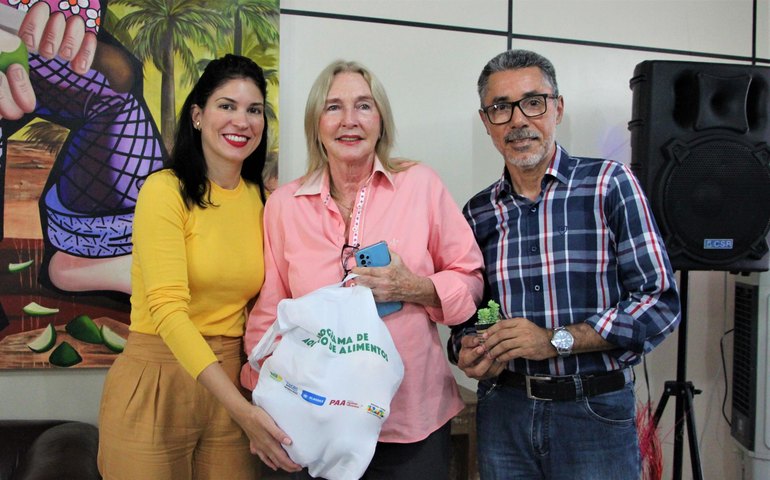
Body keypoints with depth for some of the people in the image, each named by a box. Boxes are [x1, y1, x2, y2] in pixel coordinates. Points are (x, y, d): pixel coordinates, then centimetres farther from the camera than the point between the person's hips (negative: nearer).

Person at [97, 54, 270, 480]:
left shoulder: (258, 198, 6)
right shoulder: (165, 189, -11)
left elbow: (256, 298, 10)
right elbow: (168, 308, -20)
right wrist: (242, 408, -28)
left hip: (228, 380, 5)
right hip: (156, 384, -5)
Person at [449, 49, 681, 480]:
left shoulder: (610, 185, -5)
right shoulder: (478, 213, 6)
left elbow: (661, 302, -11)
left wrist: (557, 340, -18)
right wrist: (467, 350, -9)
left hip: (595, 413, -3)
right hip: (503, 413, 3)